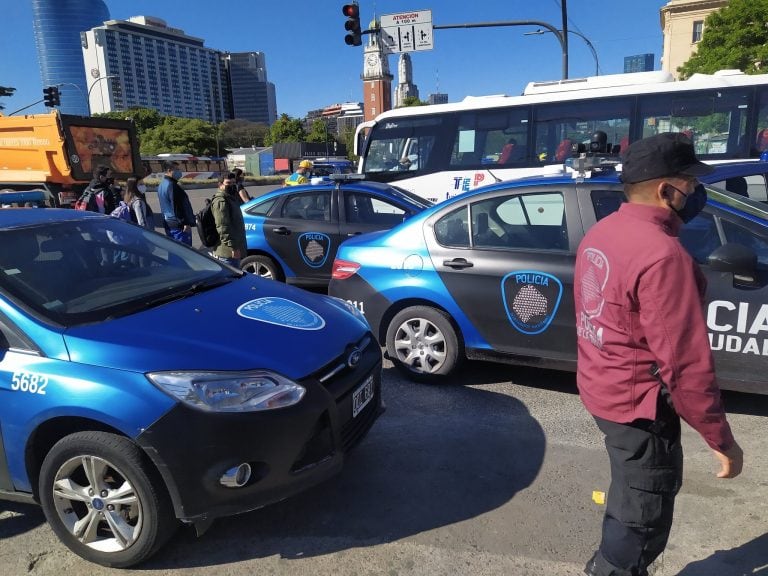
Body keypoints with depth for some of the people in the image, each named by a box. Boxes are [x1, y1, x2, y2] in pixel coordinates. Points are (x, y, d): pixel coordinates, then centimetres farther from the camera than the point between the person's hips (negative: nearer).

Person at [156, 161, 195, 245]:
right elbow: (178, 206, -22)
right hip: (178, 225, -10)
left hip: (168, 223, 10)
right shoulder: (172, 185, -17)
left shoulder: (161, 185, 15)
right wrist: (186, 223, -22)